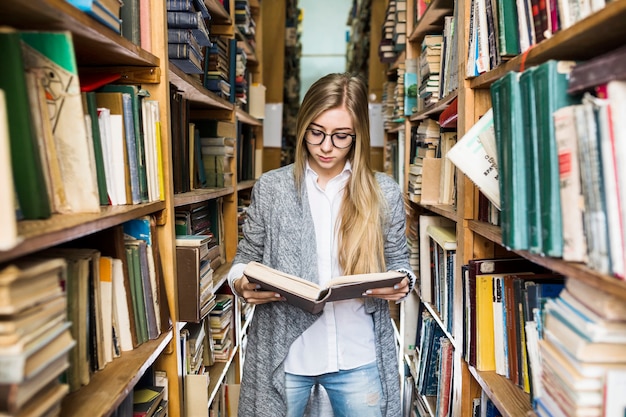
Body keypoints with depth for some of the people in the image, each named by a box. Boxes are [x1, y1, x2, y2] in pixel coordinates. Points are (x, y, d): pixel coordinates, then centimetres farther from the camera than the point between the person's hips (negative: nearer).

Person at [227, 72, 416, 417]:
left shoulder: (385, 193, 0)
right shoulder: (270, 188, -1)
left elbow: (398, 262, 9)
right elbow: (246, 258, 6)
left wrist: (402, 284, -13)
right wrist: (242, 284, -16)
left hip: (358, 358, 1)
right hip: (282, 353, 0)